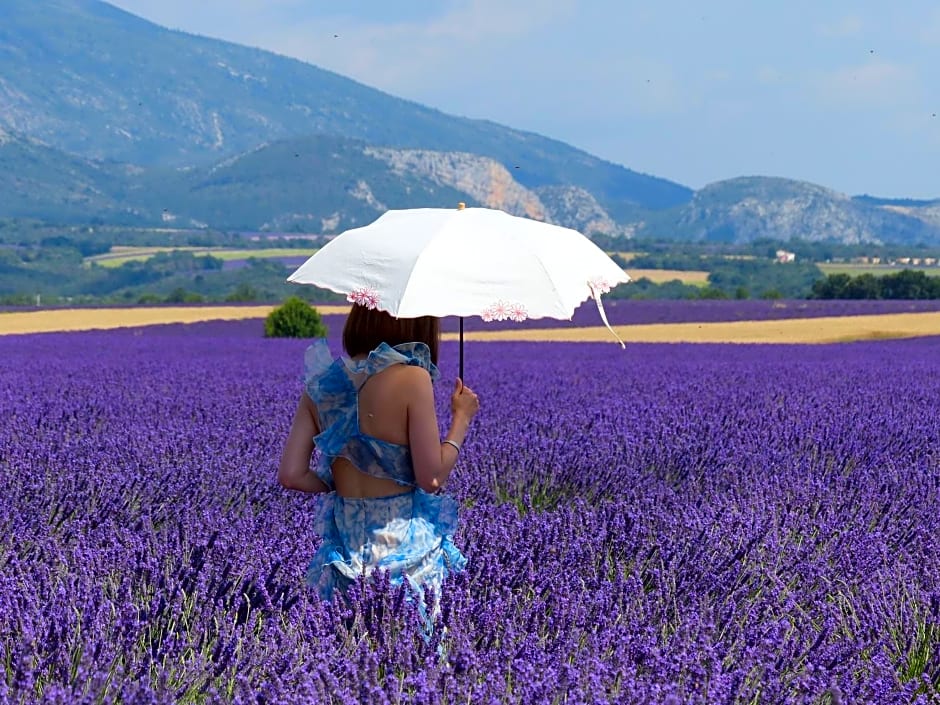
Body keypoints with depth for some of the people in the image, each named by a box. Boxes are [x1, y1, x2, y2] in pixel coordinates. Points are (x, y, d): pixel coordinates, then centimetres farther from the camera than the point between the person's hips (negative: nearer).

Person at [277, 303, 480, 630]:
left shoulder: (322, 383, 1)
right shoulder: (412, 378, -14)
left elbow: (291, 474, -2)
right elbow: (432, 479, -13)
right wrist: (462, 419, 0)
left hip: (344, 542, 5)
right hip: (406, 541, -4)